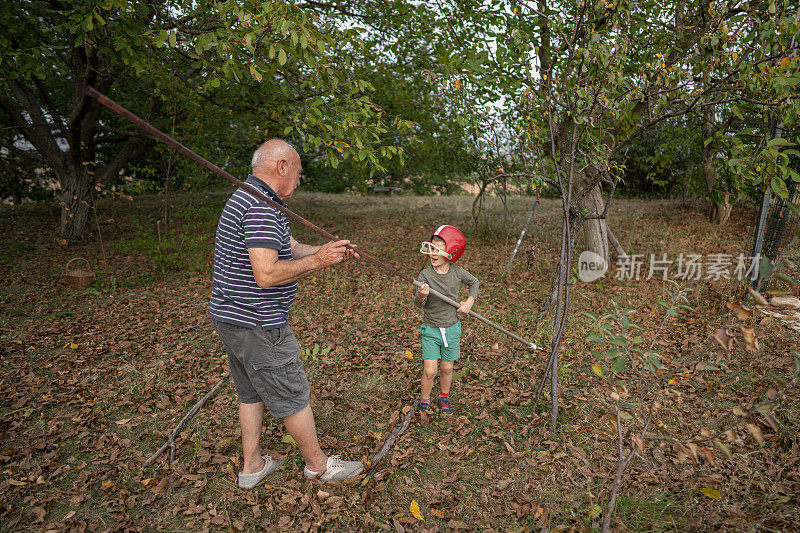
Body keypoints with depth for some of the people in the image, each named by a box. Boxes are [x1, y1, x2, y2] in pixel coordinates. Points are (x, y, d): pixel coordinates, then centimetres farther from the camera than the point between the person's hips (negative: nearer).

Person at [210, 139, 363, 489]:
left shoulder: (246, 199, 14)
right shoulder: (261, 208, -22)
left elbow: (291, 249, 16)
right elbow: (267, 274, -31)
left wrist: (327, 250, 4)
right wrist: (319, 261, -21)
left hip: (231, 319, 10)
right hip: (257, 325, -10)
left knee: (251, 394, 21)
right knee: (293, 396, 6)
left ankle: (252, 466, 34)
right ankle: (318, 465, 24)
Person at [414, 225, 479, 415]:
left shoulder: (458, 272, -7)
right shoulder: (425, 274, -14)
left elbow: (474, 282, 14)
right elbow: (418, 304, -21)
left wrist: (470, 301, 1)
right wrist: (421, 296, -43)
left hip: (452, 329, 2)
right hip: (431, 330, -2)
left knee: (447, 368, 13)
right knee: (430, 370, -4)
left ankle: (444, 398, 39)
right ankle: (424, 400, 22)